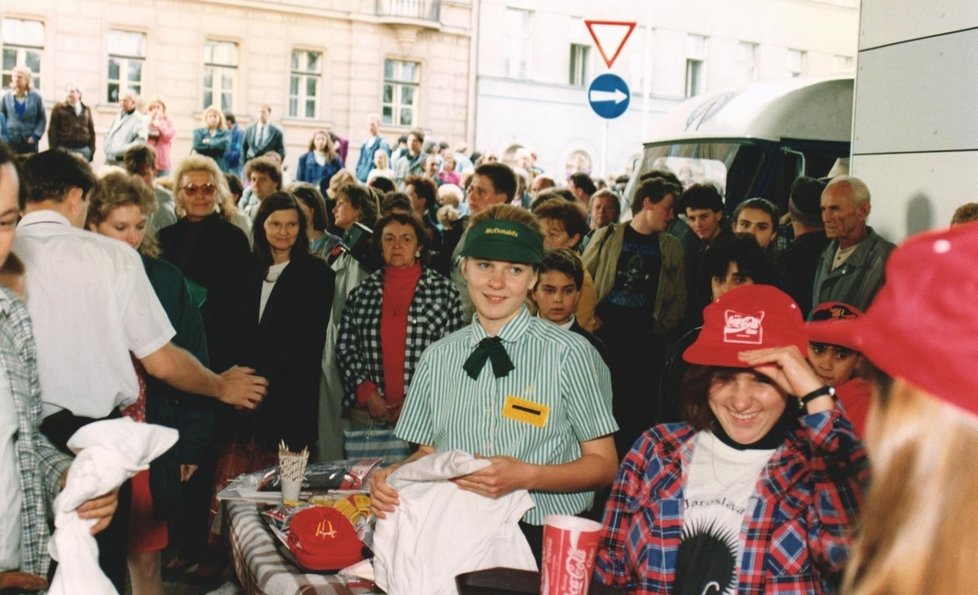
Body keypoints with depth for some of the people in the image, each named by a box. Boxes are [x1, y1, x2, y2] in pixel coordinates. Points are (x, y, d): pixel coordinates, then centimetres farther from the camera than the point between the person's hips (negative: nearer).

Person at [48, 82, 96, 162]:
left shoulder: (86, 110, 14)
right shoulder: (59, 109, 4)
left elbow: (91, 131, 16)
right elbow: (52, 131, 1)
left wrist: (92, 150, 9)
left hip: (83, 150, 3)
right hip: (65, 149, -3)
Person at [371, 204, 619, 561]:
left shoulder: (570, 354, -3)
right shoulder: (437, 358, 11)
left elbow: (603, 464, 0)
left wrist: (526, 476, -15)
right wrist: (396, 475, -4)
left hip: (544, 539, -3)